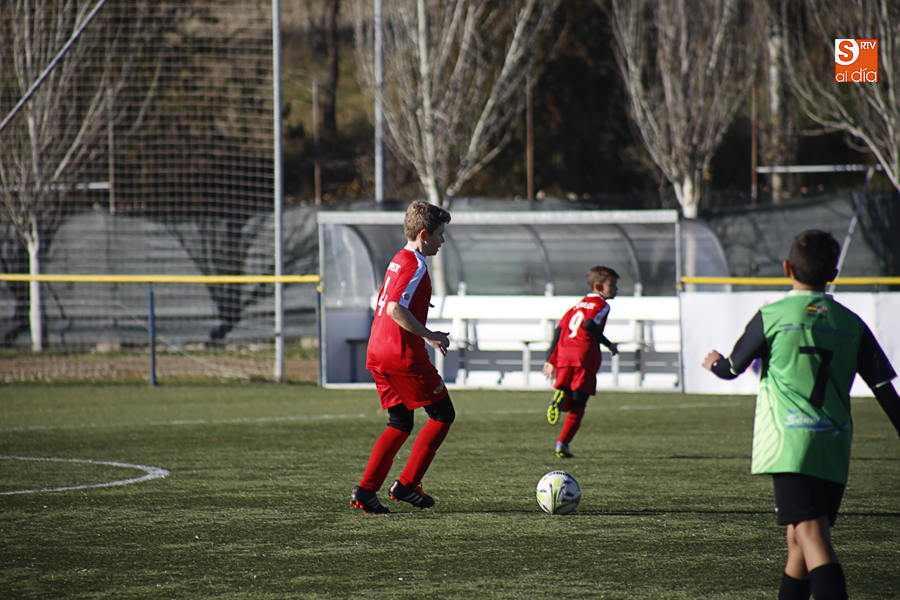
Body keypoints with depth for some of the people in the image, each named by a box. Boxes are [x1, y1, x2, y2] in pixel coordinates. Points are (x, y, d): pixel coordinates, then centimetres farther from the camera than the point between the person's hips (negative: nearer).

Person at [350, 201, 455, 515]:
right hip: (404, 355, -9)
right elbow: (396, 309, -23)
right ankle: (407, 484, -1)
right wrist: (430, 336, -17)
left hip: (377, 355, 9)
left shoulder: (397, 261, 17)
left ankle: (365, 491, 3)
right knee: (443, 415, 2)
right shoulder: (415, 266, -12)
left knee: (400, 424, 13)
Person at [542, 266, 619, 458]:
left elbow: (559, 329, 20)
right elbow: (589, 324, -15)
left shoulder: (578, 305, 26)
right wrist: (608, 344, -5)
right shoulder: (601, 305, 3)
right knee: (578, 407, 1)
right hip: (585, 356, -5)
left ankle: (560, 396, -27)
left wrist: (551, 360, 22)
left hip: (564, 355, 5)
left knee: (567, 404, 9)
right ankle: (563, 443, -9)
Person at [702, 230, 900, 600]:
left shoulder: (772, 316, 0)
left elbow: (732, 368, 11)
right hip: (836, 446, 5)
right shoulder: (851, 325, 10)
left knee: (811, 536, -17)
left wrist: (715, 363, 34)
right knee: (799, 540, 18)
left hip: (790, 444, -5)